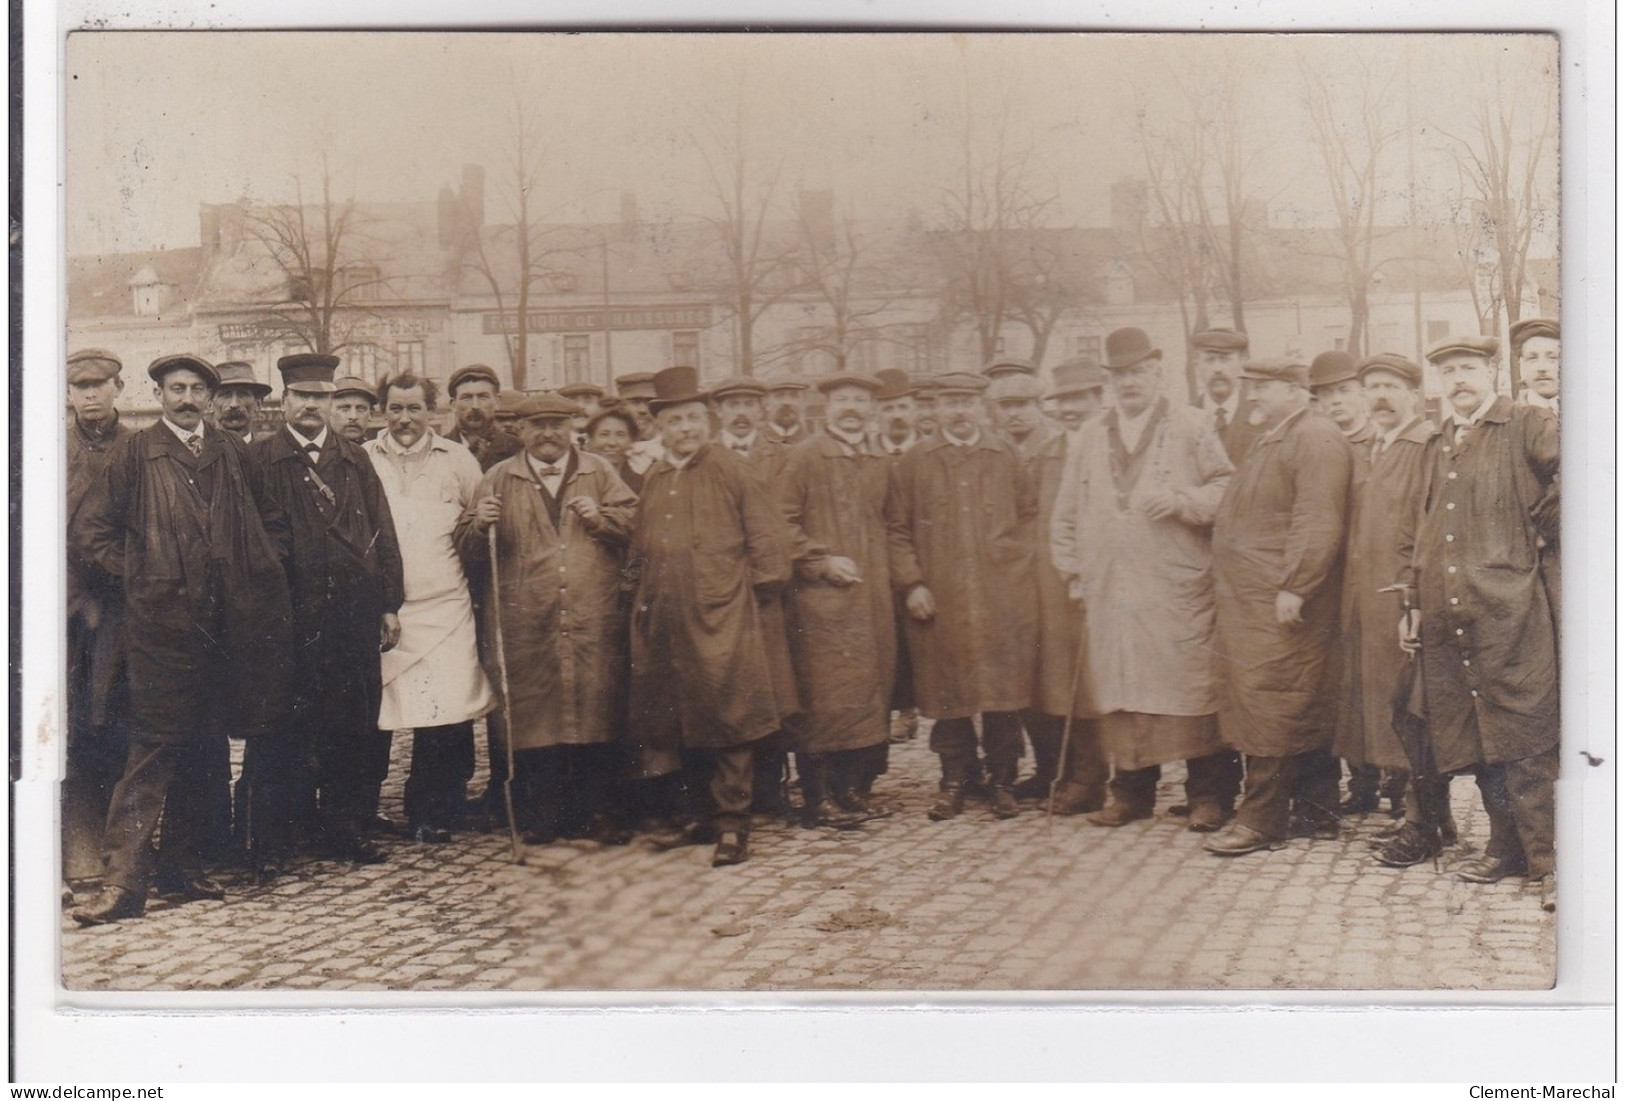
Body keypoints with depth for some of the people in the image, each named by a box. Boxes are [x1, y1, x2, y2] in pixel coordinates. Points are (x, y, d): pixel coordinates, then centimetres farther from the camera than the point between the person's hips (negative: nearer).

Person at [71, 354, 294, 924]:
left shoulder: (233, 452, 15)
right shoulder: (133, 452, 5)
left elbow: (272, 522, 22)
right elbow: (90, 530, 3)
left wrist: (262, 572, 8)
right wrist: (136, 576, -4)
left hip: (228, 620, 4)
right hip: (161, 618, -4)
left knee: (197, 744, 12)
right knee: (157, 743, -9)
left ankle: (186, 863, 22)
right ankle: (123, 879, -7)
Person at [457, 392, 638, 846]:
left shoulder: (599, 472, 13)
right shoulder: (499, 479, 11)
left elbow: (634, 522, 8)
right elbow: (467, 545, 6)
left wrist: (600, 516, -10)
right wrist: (480, 522, -15)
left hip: (592, 619, 0)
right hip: (527, 623, 0)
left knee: (595, 711, 1)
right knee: (533, 715, 1)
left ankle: (596, 811, 10)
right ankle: (545, 813, 10)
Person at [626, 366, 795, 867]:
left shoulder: (730, 470, -3)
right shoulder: (652, 480, 13)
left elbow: (768, 539, -3)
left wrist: (749, 596, -1)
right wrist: (647, 598, 13)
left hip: (719, 620, -6)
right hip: (664, 623, 6)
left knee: (726, 724, -4)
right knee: (679, 725, 11)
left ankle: (732, 825, 4)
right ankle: (702, 815, 25)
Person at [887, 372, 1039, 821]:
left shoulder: (1006, 460, 11)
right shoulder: (914, 464, 6)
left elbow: (1031, 516, 16)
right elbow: (897, 530, 5)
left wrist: (1019, 564, 4)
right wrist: (910, 583, -4)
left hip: (1001, 602, 1)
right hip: (940, 603, -1)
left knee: (1004, 692, 1)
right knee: (948, 696, 3)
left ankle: (1003, 782, 12)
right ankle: (955, 780, 15)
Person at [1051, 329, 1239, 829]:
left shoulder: (1193, 427, 6)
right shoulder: (1091, 435, 17)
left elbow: (1227, 489, 1)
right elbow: (1067, 510, 18)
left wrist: (1180, 501, -14)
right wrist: (1073, 572, 11)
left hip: (1177, 588, -3)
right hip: (1109, 590, 4)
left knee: (1191, 689, -4)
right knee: (1119, 690, 5)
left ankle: (1208, 796, 5)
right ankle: (1132, 792, 16)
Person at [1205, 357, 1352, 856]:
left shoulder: (1316, 439, -11)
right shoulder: (1268, 438, 21)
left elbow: (1318, 522, -20)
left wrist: (1294, 587, -23)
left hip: (1282, 601, -10)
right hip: (1249, 600, 10)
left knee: (1272, 708, -6)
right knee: (1308, 709, 13)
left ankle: (1261, 818, -1)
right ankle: (1317, 811, 19)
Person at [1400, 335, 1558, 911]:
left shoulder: (1526, 426, 0)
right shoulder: (1436, 445, 20)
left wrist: (1545, 528, -9)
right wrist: (1413, 600, 15)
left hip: (1505, 610, -6)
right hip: (1444, 616, 6)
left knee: (1521, 740, -6)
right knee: (1474, 740, 10)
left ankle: (1547, 859, 0)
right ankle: (1507, 848, 21)